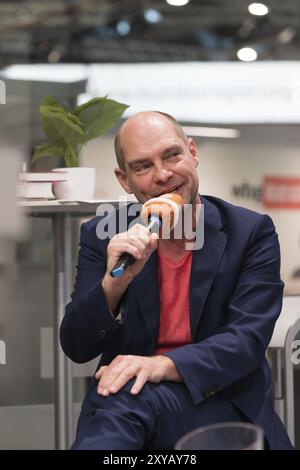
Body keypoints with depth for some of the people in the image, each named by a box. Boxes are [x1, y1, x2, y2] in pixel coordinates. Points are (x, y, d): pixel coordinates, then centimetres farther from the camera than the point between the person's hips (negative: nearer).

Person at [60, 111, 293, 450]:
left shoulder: (251, 232, -1)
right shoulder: (101, 238, 4)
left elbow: (249, 339, -11)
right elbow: (76, 349, -1)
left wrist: (164, 365, -28)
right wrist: (114, 281, -21)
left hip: (222, 400, -3)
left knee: (128, 400, -35)